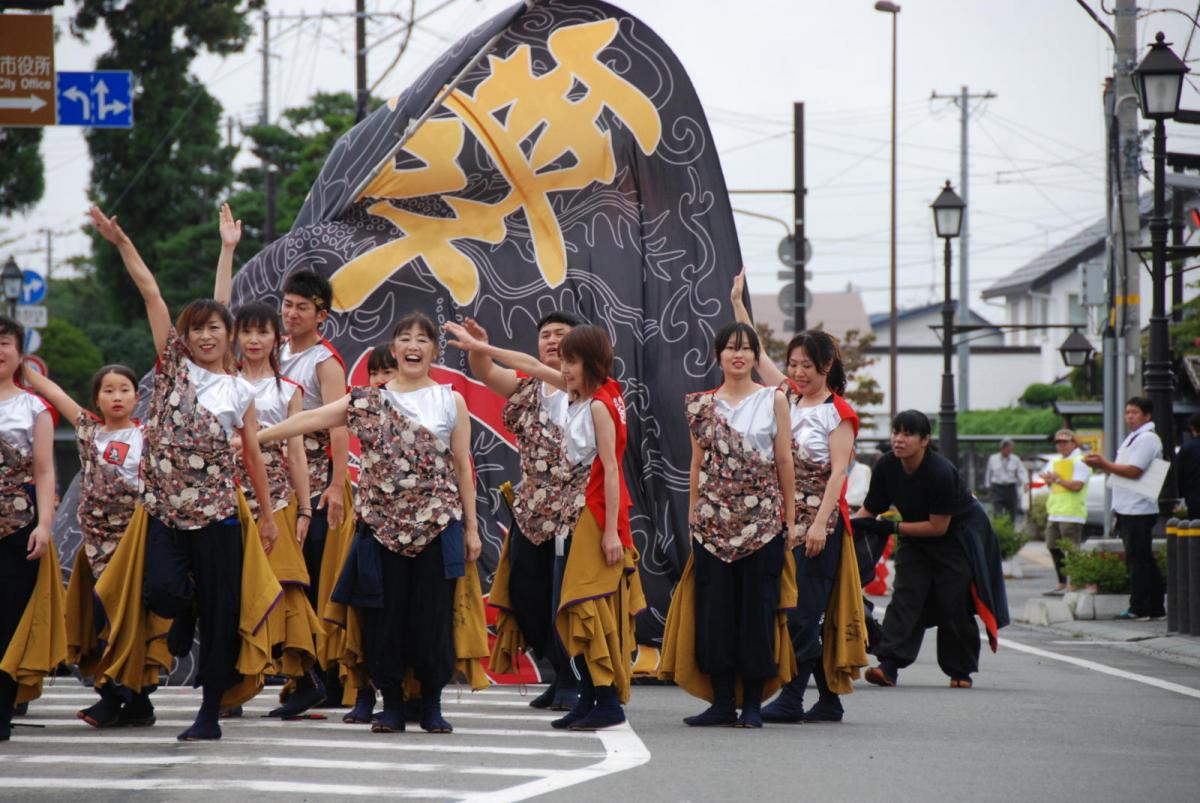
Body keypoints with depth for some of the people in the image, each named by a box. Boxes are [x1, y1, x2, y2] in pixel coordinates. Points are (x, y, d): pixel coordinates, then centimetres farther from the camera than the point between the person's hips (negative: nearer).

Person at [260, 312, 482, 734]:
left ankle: (431, 703, 9)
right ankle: (392, 703, 11)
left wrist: (471, 527, 3)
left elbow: (462, 466, 6)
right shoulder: (368, 400, 6)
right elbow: (310, 419, 1)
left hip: (437, 525, -1)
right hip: (382, 524, 1)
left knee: (433, 614, -1)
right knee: (384, 614, 1)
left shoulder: (451, 401, 6)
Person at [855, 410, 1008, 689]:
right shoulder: (886, 467, -13)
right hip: (916, 538, 5)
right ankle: (889, 665, -23)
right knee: (905, 595, -12)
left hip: (959, 533, -5)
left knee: (954, 601, -9)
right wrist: (850, 524, -26)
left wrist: (892, 527, -28)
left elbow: (938, 527, -25)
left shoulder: (941, 472, -30)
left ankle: (961, 671, 7)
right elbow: (870, 509, -5)